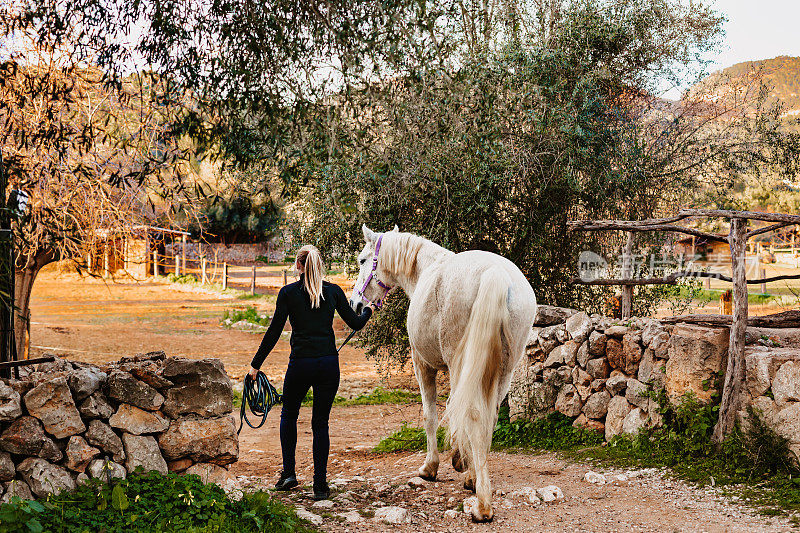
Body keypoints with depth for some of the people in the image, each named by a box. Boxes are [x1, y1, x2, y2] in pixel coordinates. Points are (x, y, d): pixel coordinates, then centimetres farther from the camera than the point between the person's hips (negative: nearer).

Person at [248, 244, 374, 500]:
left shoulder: (288, 292, -3)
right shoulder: (333, 291, 2)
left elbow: (274, 331, -4)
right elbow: (355, 323, 9)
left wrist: (256, 364, 2)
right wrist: (368, 311, 32)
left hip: (300, 364, -2)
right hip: (329, 364, 2)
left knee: (289, 415, 22)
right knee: (321, 423, 10)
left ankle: (288, 472, 18)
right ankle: (320, 485, 7)